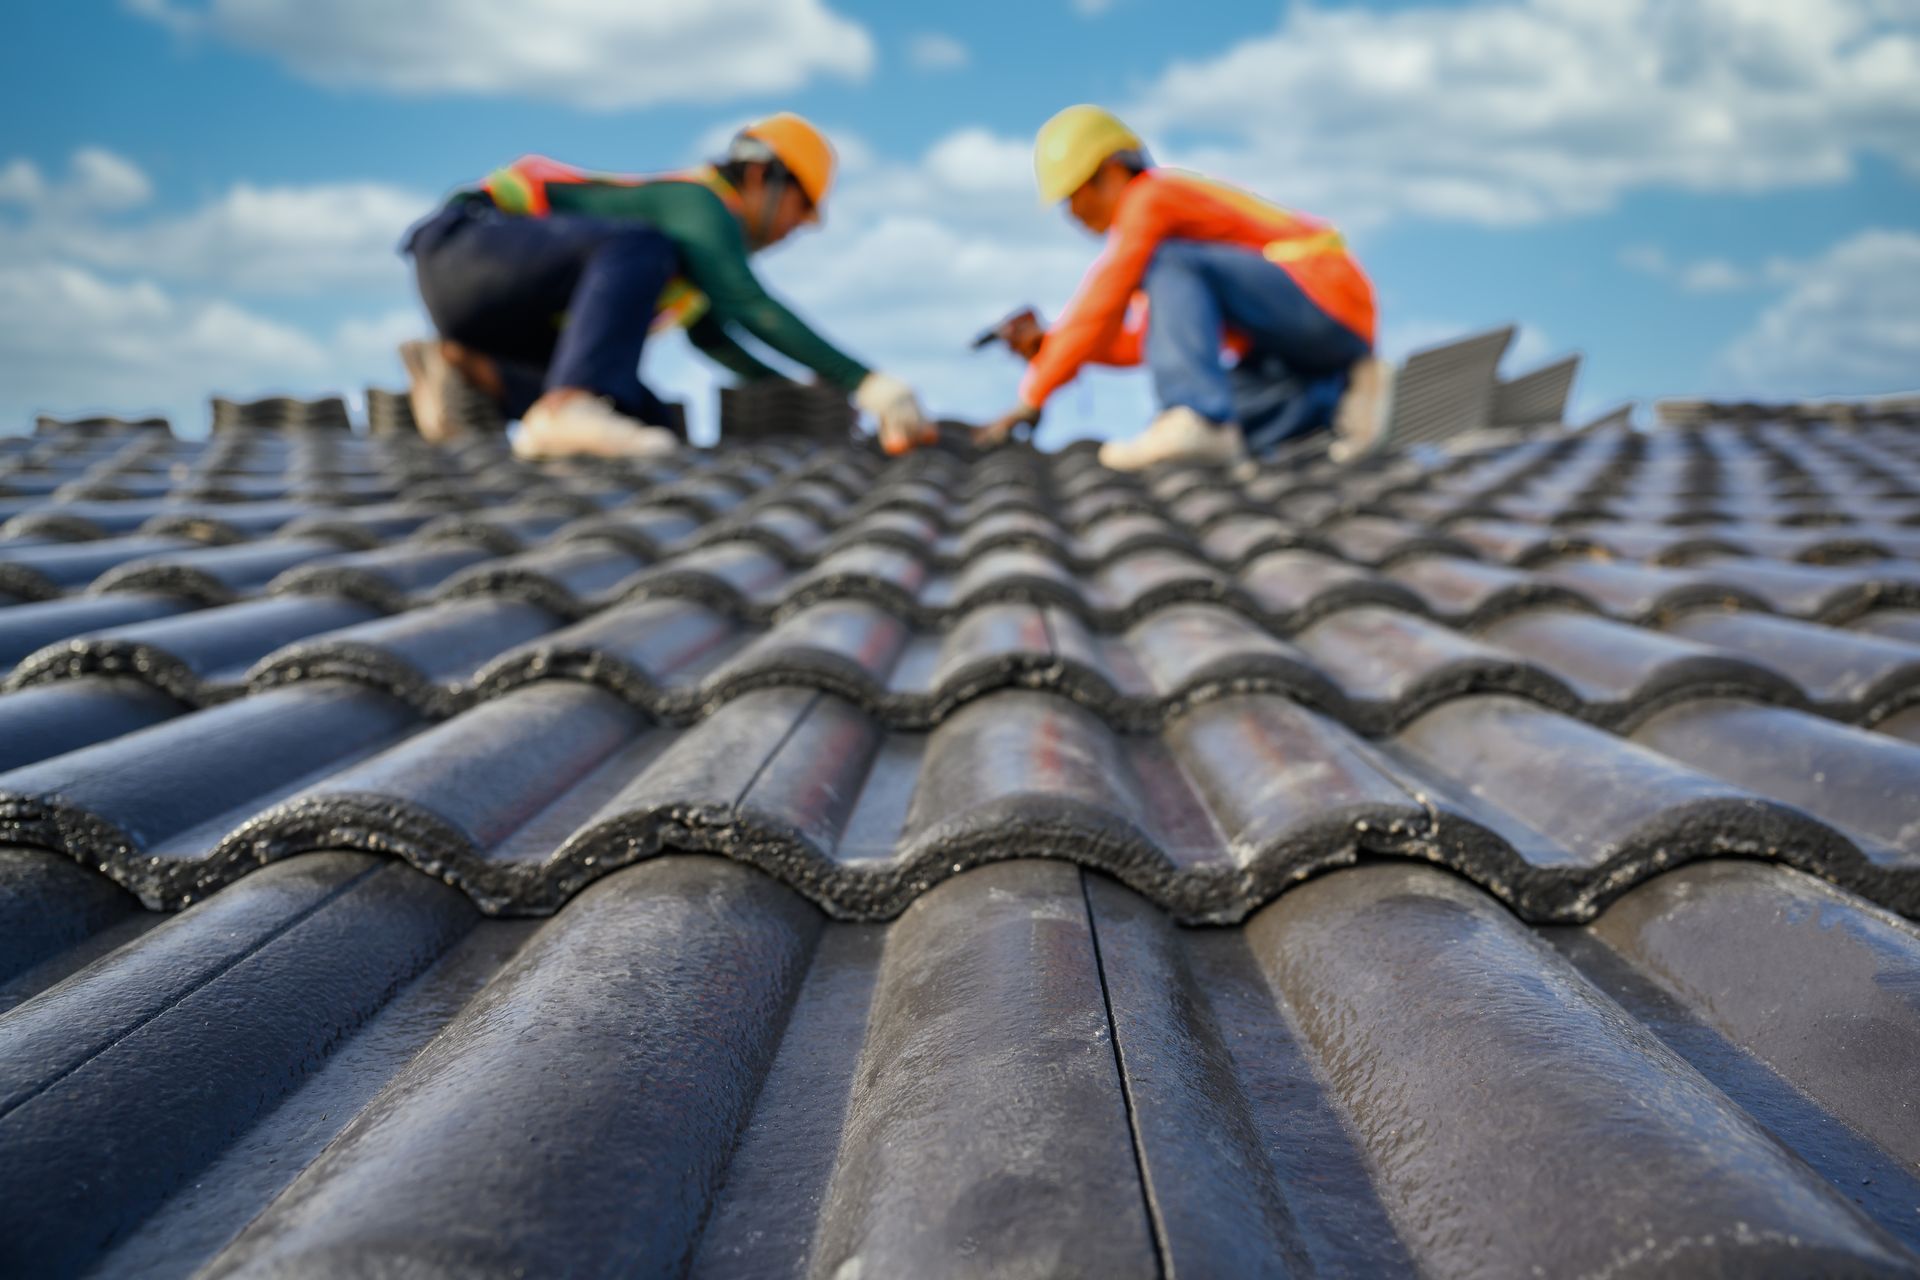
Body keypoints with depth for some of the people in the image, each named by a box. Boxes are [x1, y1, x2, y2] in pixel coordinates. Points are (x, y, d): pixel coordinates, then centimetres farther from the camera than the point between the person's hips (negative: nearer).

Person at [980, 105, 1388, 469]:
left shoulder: (1148, 199, -9)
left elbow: (1102, 304, -15)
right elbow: (1148, 337, 17)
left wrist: (1031, 399, -12)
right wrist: (1048, 342, 6)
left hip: (1322, 298, -10)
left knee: (1174, 266, -23)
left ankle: (1199, 420, -35)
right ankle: (1341, 391, 4)